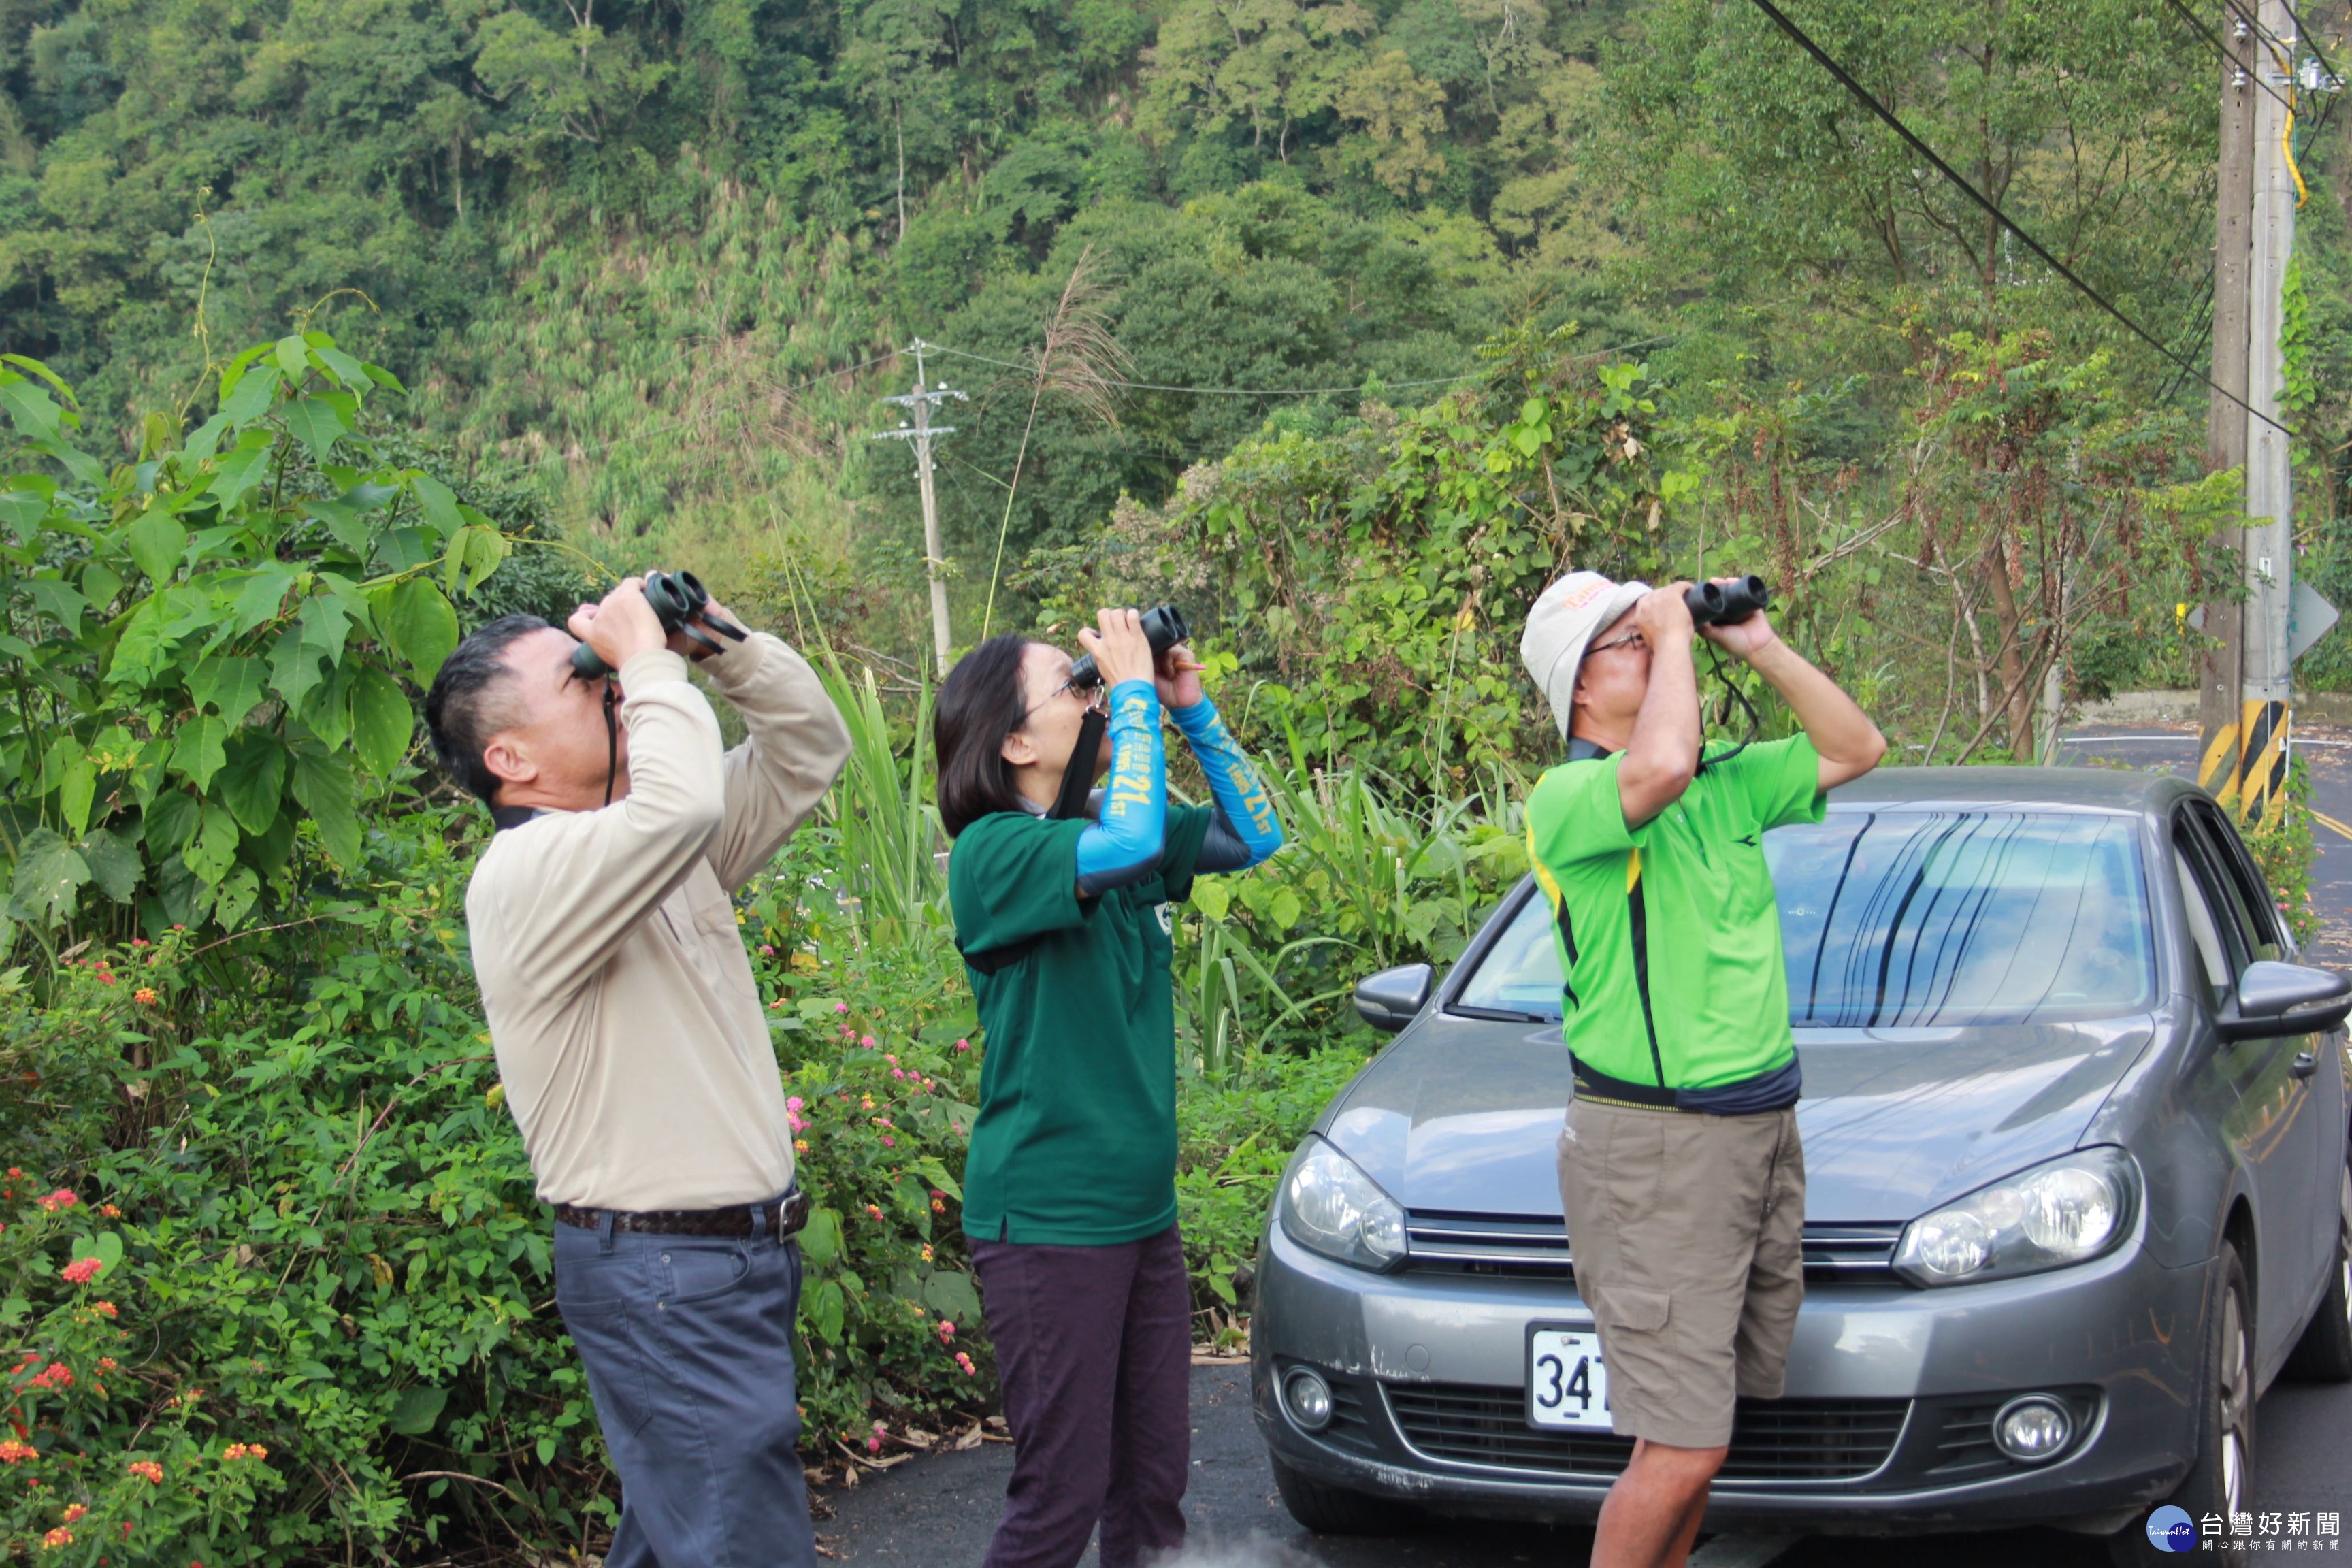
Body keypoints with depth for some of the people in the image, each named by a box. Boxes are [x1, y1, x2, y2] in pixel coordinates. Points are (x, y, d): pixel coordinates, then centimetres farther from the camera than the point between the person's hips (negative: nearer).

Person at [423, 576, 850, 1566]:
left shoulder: (648, 846, 12)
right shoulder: (525, 872, -17)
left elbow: (810, 749, 16)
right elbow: (681, 803, -36)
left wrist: (719, 644, 1)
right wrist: (649, 658, -20)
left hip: (738, 1256, 9)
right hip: (662, 1271, -9)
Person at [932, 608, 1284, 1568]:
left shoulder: (1102, 835, 8)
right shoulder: (995, 851, -15)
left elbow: (1254, 835, 14)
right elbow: (1130, 844, -33)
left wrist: (1192, 710, 1)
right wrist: (1136, 689, -20)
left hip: (1143, 1209, 8)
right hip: (1048, 1222, -8)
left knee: (1155, 1474, 13)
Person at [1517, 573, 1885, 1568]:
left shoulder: (1726, 784, 14)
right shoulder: (1565, 798, -11)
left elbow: (1856, 749, 20)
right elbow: (1659, 770, -32)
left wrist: (1758, 646, 9)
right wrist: (1673, 634, -16)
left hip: (1764, 1130, 8)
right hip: (1654, 1149, -7)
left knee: (1697, 1428, 13)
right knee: (1684, 1446, -9)